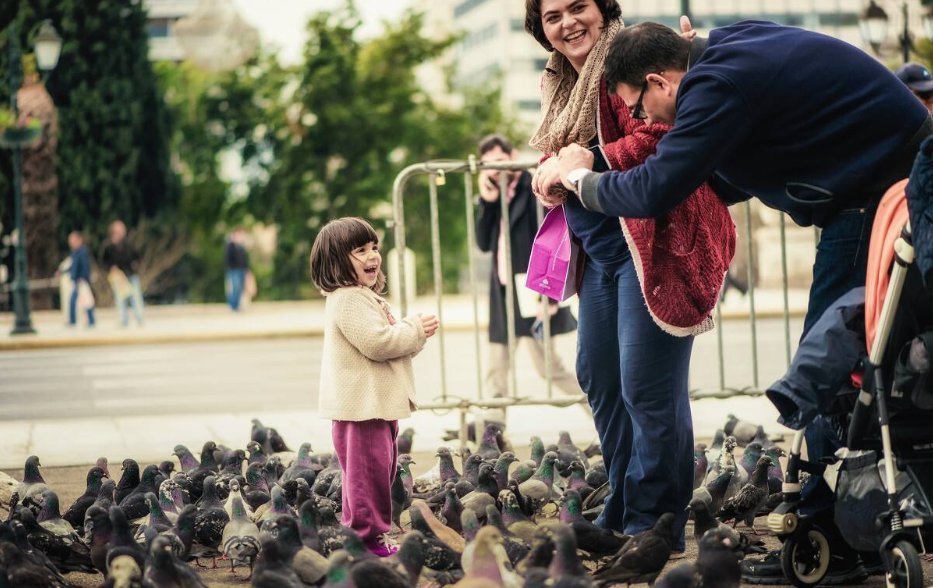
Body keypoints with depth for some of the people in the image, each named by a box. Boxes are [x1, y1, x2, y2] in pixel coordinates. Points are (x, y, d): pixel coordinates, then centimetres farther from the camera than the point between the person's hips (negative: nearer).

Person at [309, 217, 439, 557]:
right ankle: (367, 538, -2)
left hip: (378, 403, 11)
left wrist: (414, 332, 7)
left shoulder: (364, 297, 19)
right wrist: (415, 330, -11)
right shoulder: (348, 300, -16)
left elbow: (388, 339, 26)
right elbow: (377, 343, -24)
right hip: (360, 406, -11)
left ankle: (373, 534, 23)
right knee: (368, 474, -7)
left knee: (381, 471, 16)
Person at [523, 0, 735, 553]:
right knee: (599, 378, 14)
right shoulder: (561, 84, 18)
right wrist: (553, 182, 4)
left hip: (649, 241, -10)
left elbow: (654, 140, -23)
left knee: (646, 388, -7)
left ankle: (656, 524, 3)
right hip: (599, 251, 10)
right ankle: (622, 510, 28)